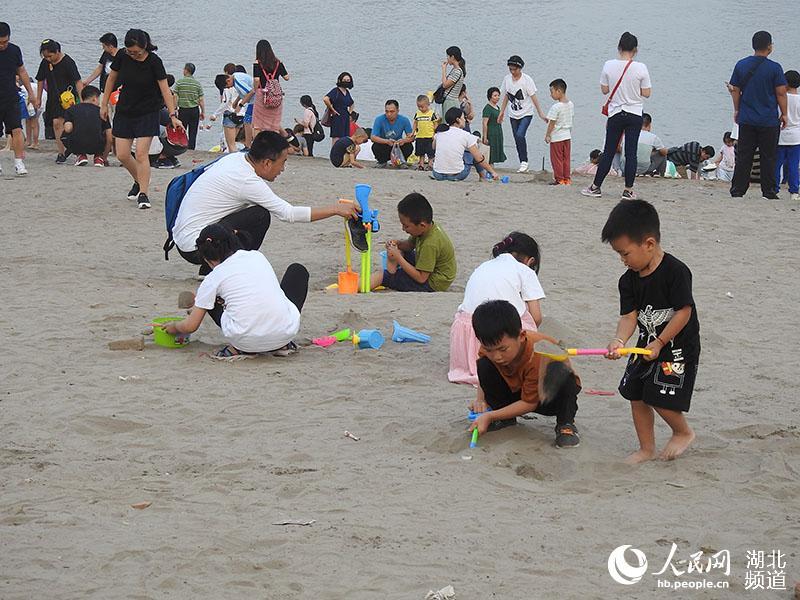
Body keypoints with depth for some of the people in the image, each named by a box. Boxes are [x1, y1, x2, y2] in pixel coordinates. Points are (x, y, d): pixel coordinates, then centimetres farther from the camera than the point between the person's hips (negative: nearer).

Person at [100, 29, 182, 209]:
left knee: (141, 154, -12)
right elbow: (111, 78, 8)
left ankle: (143, 194, -6)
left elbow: (165, 88, -15)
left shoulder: (154, 61, -17)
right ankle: (140, 181, 29)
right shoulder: (122, 56, -8)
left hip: (147, 113, -4)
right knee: (122, 154, 3)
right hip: (124, 111, 4)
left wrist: (172, 115, -21)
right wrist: (104, 104, 11)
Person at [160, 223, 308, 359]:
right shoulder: (257, 256, 14)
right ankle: (283, 345, 18)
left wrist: (174, 326, 33)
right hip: (285, 333, 1)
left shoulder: (213, 279, 5)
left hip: (246, 340, -1)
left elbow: (190, 326, 10)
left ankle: (236, 348, 6)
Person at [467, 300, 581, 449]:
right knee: (484, 365, -20)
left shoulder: (538, 356, -36)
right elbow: (484, 377, 3)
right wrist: (480, 399, -18)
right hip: (517, 391, 5)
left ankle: (566, 425, -17)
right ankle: (504, 419, -1)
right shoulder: (490, 347, -20)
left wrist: (490, 417, -30)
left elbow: (529, 403, -27)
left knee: (561, 371, -39)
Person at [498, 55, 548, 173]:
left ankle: (524, 161, -13)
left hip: (526, 114, -5)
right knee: (517, 140, 5)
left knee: (520, 135, -23)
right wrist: (502, 112, 16)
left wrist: (540, 114, -10)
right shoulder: (507, 79, 3)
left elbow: (533, 97, -9)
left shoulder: (527, 79, -11)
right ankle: (523, 164, 13)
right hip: (513, 115, 5)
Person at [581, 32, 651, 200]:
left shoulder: (609, 65, -6)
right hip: (635, 114, -1)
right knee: (631, 153, 4)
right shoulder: (640, 68, -10)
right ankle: (628, 190, 4)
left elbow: (604, 90, 1)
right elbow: (646, 93, -5)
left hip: (615, 114, 1)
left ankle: (596, 187, 11)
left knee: (608, 152, 9)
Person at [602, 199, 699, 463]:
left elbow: (684, 311, -21)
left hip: (678, 346, -7)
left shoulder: (675, 271, -22)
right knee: (636, 396, 7)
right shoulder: (629, 280, -2)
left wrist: (660, 343, -21)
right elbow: (629, 315, -5)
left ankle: (683, 432, 19)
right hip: (647, 345, 7)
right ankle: (647, 449, 22)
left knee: (661, 399, -10)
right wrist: (619, 341, -25)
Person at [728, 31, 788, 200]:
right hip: (769, 121, -3)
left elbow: (735, 90, 6)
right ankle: (768, 192, 6)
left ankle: (737, 191, 6)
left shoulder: (741, 65, 2)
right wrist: (784, 114, 3)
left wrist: (737, 110, 17)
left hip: (746, 120, 3)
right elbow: (781, 93, -8)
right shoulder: (774, 68, -9)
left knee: (743, 156, 7)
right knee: (768, 157, 5)